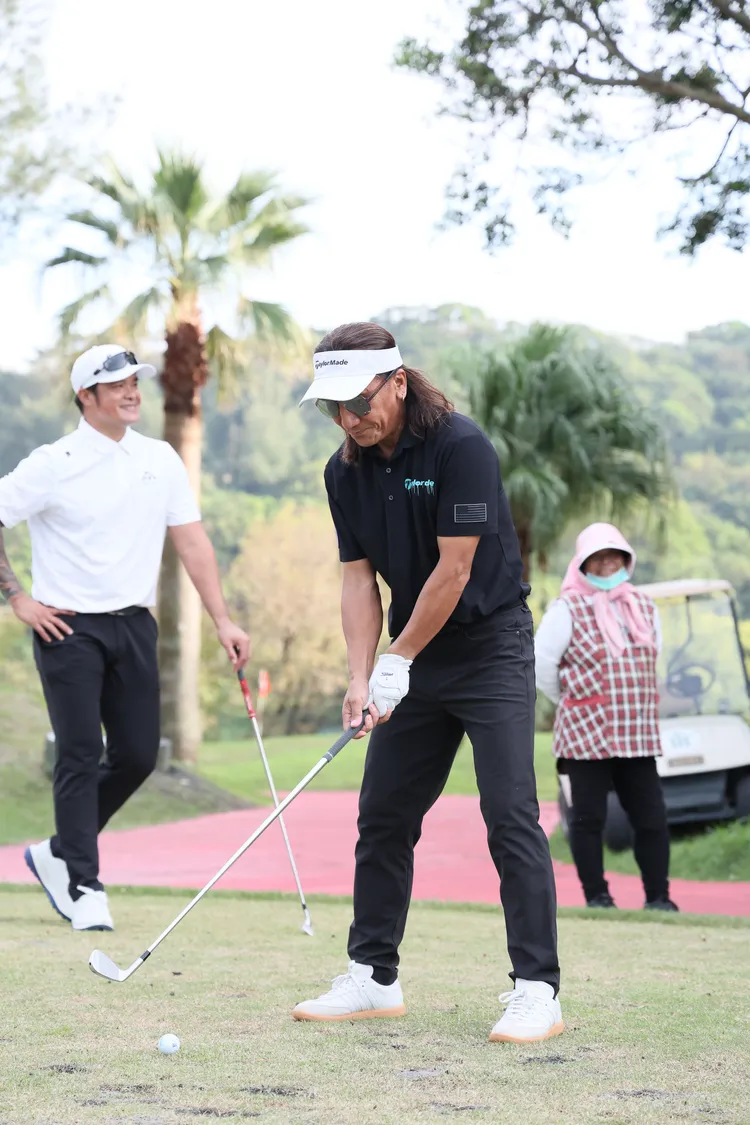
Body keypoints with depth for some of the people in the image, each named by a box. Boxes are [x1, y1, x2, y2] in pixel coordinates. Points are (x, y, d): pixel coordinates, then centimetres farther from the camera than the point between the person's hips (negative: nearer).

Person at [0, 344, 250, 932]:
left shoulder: (161, 460, 7)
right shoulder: (54, 464, -8)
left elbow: (192, 540, 6)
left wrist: (223, 620, 0)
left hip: (134, 625, 5)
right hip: (68, 626, -5)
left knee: (138, 755, 4)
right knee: (81, 755, -6)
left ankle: (59, 853, 23)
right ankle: (84, 886, 2)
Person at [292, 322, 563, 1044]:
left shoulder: (460, 446, -19)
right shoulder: (345, 472, 2)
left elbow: (454, 569, -19)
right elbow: (359, 579, 4)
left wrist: (396, 663, -14)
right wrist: (361, 679, -8)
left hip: (490, 646, -7)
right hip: (412, 658, 7)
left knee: (510, 813, -13)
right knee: (382, 815, 7)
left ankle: (537, 989, -11)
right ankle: (374, 977, 18)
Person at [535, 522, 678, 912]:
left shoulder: (644, 607, 11)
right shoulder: (568, 610, -7)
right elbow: (542, 665, -7)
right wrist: (573, 702, 5)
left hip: (638, 736, 5)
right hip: (586, 736, -5)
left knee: (651, 818, 4)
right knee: (589, 818, 0)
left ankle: (658, 897, 12)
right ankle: (597, 897, 9)